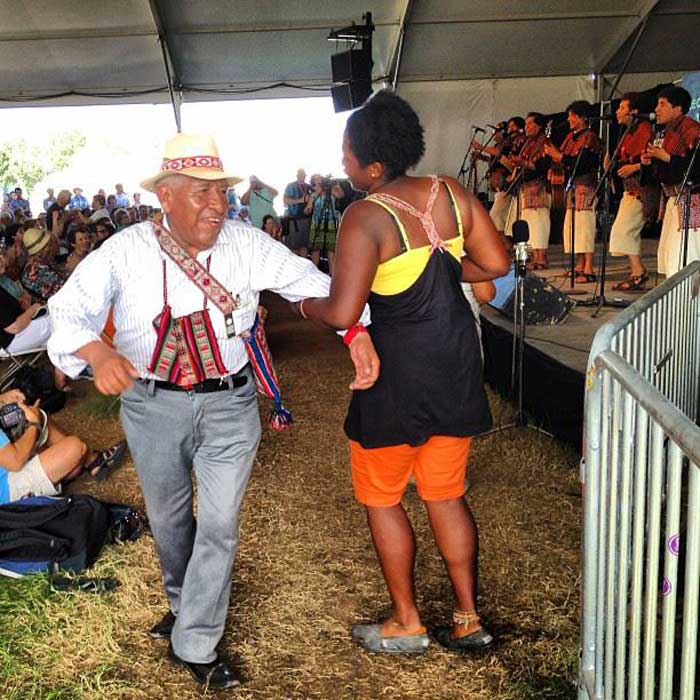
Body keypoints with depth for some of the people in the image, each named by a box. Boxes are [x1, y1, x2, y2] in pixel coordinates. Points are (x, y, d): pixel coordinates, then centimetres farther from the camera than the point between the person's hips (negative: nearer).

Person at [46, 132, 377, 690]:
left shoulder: (247, 244, -9)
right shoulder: (126, 251, -13)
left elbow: (313, 283, -7)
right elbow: (70, 309, -20)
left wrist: (357, 333, -23)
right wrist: (100, 353, -42)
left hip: (229, 403, 0)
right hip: (152, 404, 1)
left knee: (219, 525, 0)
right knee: (168, 518, 20)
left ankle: (195, 645, 19)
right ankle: (183, 603, 49)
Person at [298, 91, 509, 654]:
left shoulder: (365, 218, -19)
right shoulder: (450, 191, -1)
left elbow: (343, 314, -24)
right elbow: (496, 264, 4)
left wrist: (304, 305, -3)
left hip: (400, 373, -6)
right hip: (458, 360, 6)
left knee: (379, 497, 14)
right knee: (446, 494, 19)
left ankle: (407, 624, 26)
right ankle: (469, 619, 28)